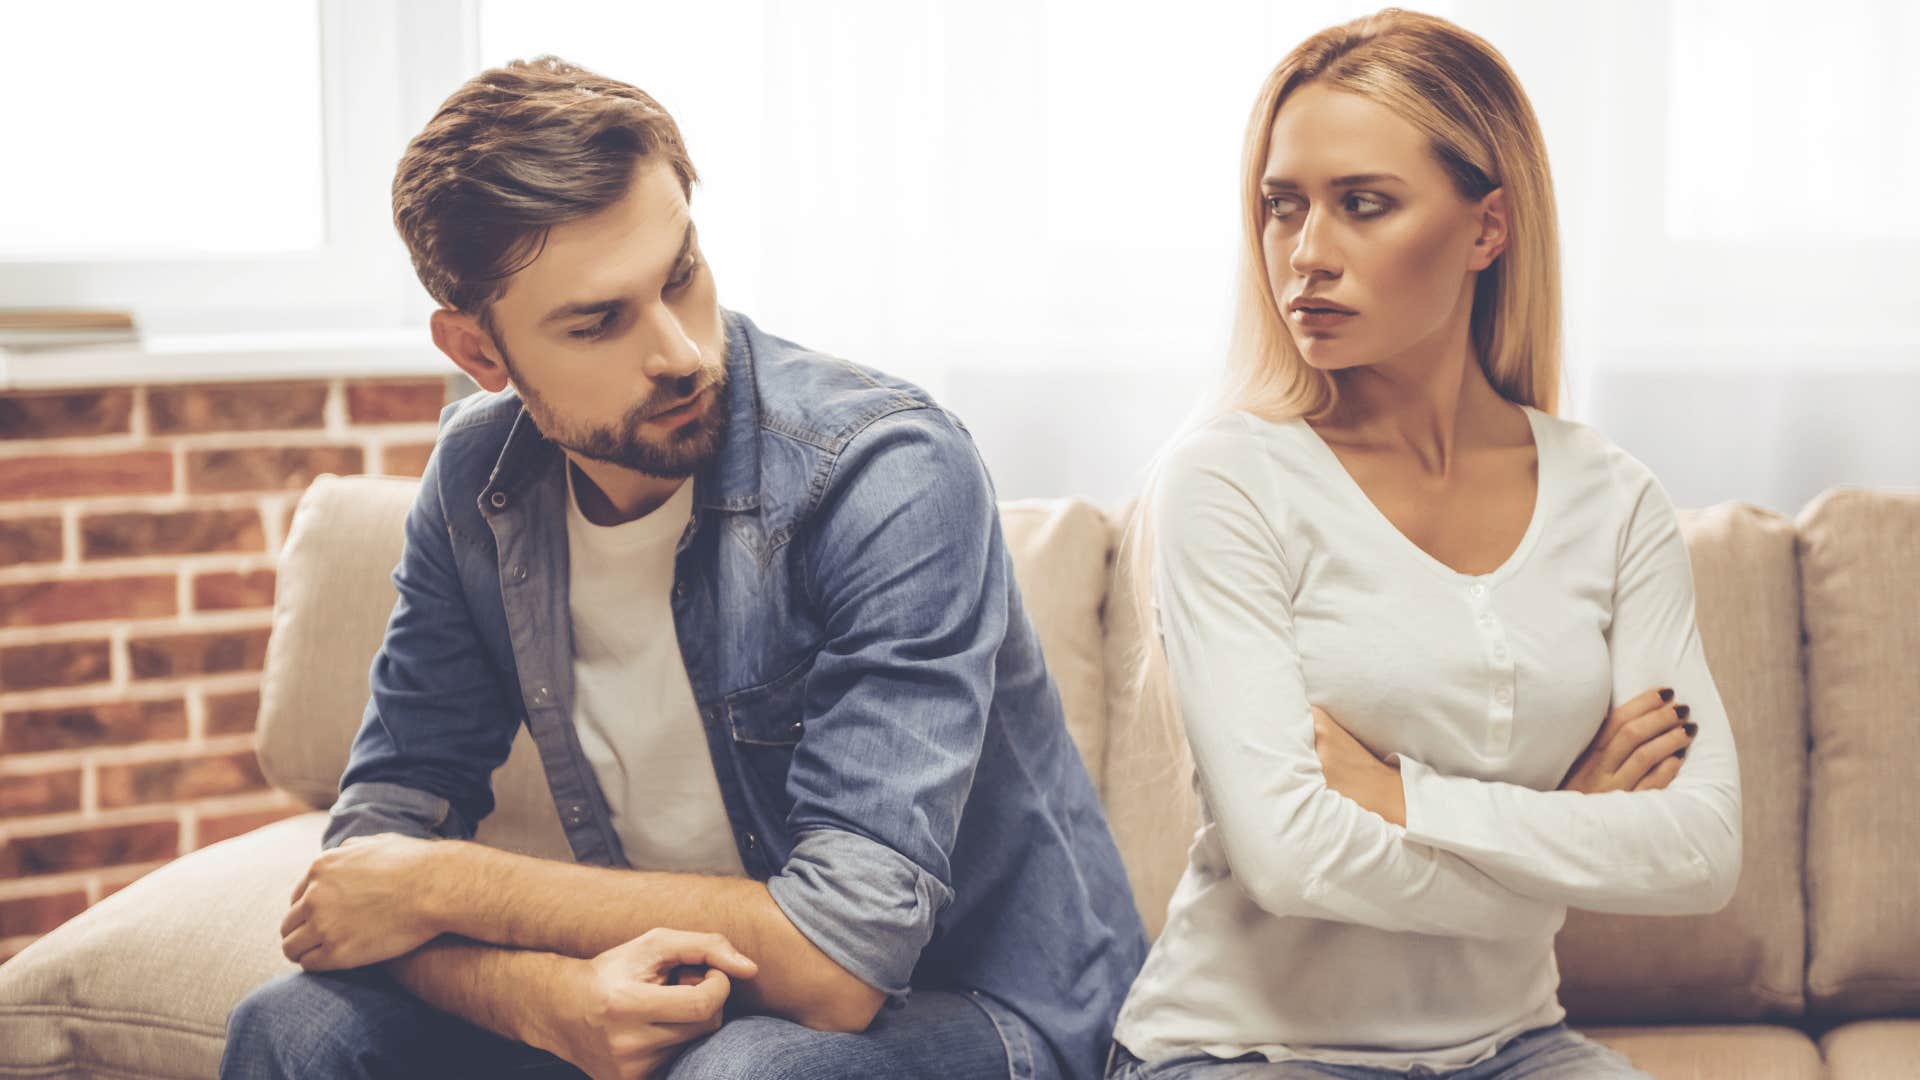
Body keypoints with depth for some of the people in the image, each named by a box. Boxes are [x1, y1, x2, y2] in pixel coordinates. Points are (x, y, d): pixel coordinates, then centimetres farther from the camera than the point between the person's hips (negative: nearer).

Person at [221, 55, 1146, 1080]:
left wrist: (439, 885, -21)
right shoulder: (478, 478, -5)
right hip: (669, 996, 5)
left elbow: (839, 960, -31)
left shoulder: (890, 478, -25)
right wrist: (546, 995, -28)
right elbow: (379, 833, -5)